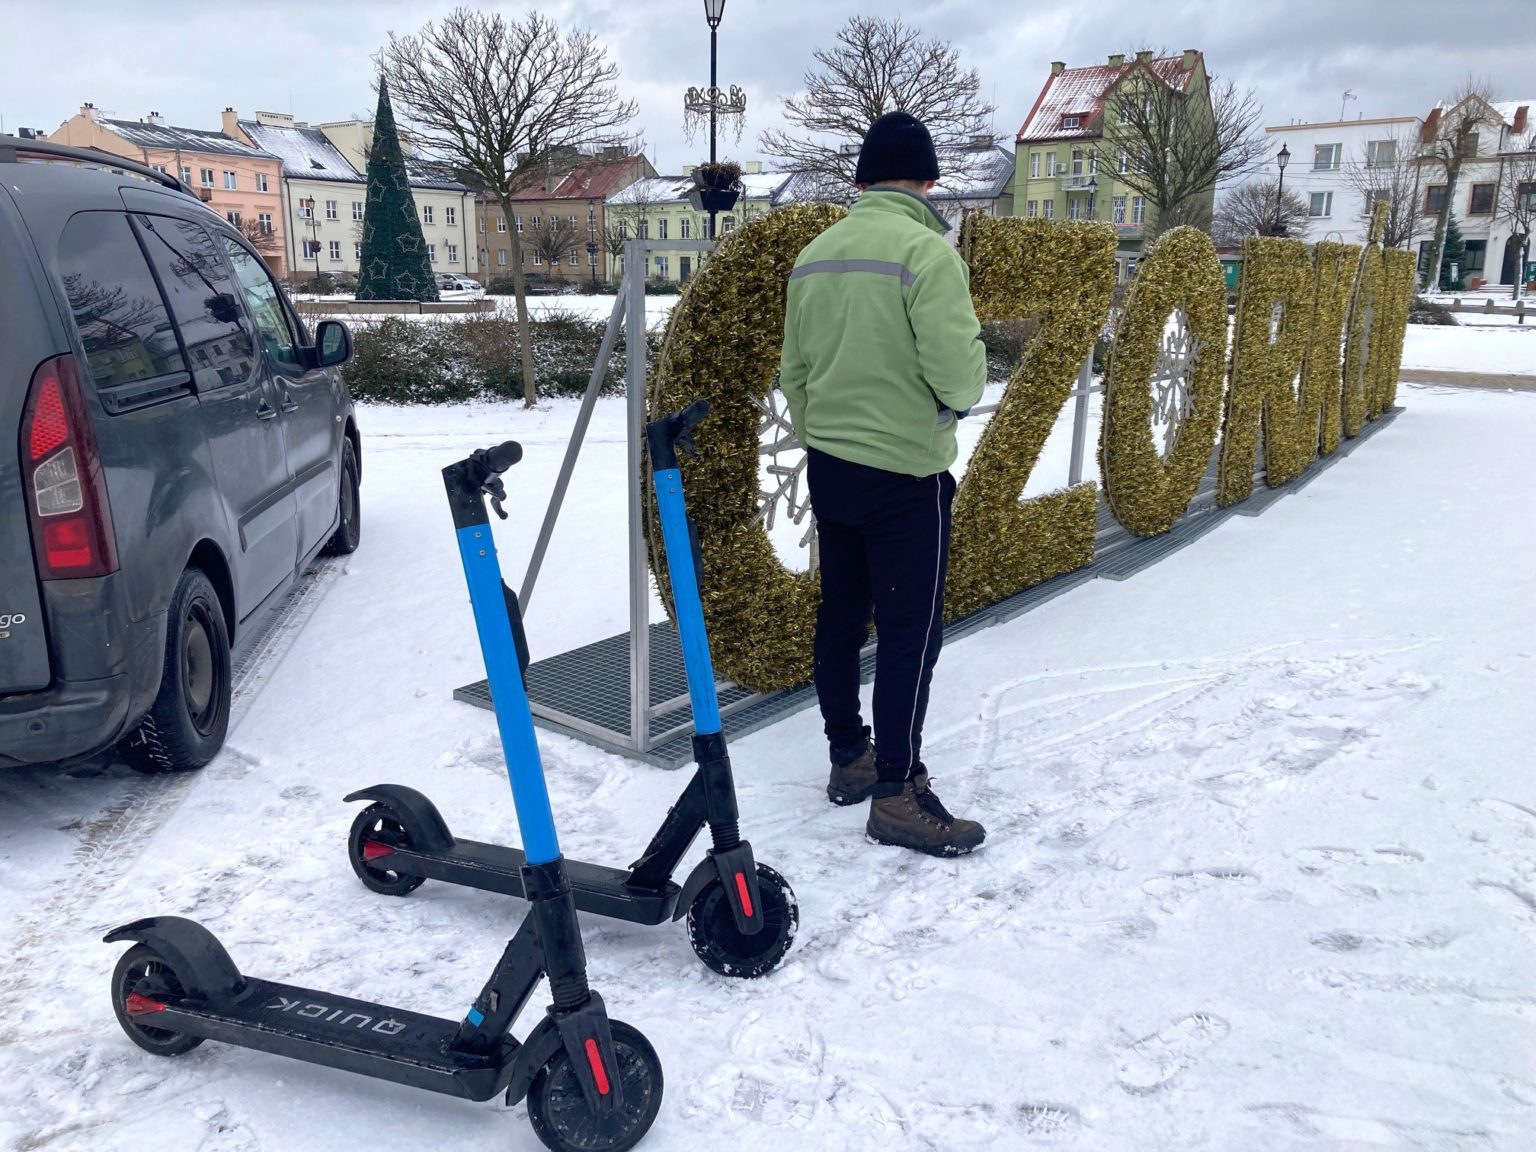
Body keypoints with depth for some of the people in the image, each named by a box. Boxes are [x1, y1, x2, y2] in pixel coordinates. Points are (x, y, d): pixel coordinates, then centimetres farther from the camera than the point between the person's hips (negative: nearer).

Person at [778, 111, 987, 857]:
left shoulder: (814, 254, 8)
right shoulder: (926, 249, -14)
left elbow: (793, 371, 12)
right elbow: (958, 369, -20)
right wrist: (960, 396, 2)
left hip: (829, 464, 7)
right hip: (904, 470, -7)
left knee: (842, 615, 14)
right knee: (911, 629, -1)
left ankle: (848, 757, 27)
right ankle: (897, 794, 5)